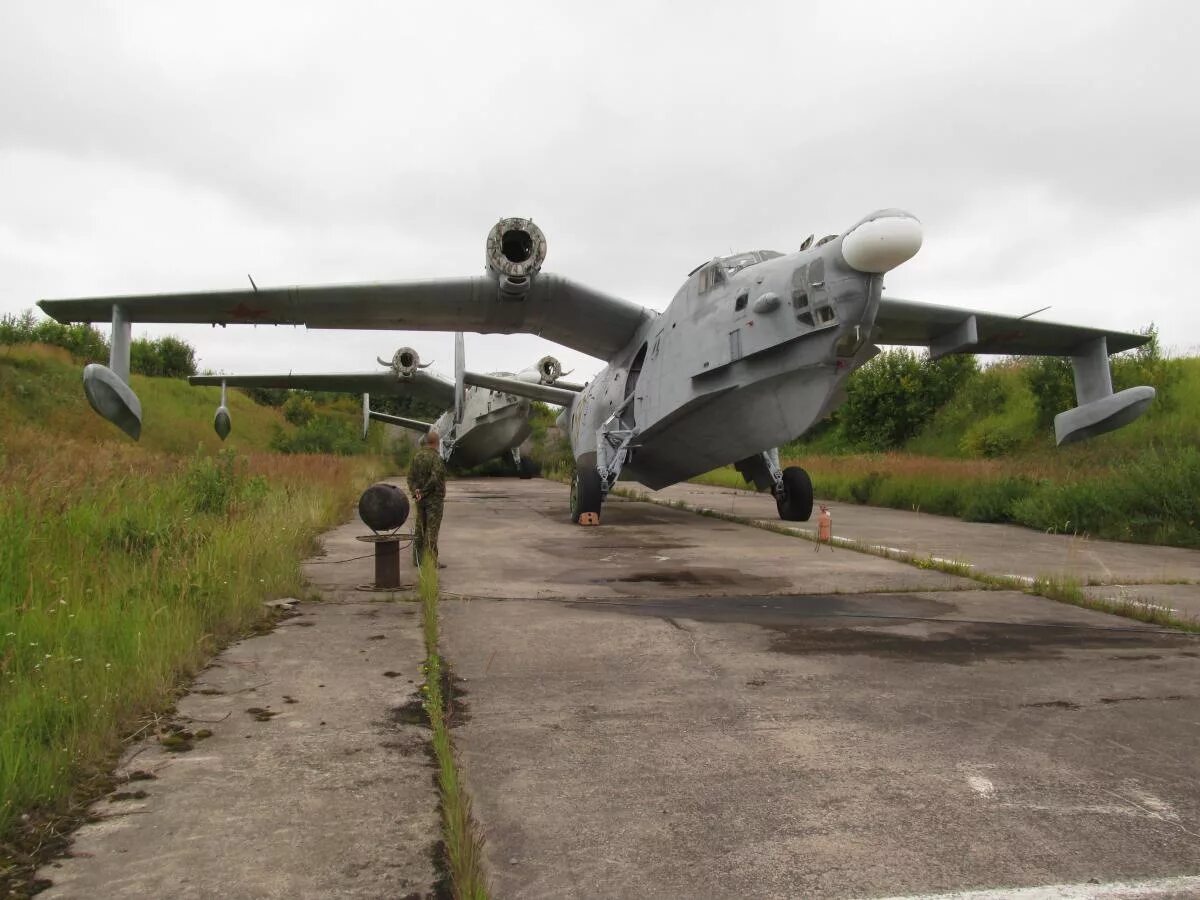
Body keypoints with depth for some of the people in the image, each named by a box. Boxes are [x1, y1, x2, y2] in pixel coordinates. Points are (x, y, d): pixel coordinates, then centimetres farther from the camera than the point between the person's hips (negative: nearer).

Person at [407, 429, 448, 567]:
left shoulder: (417, 456, 6)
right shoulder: (436, 457, -16)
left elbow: (410, 476, 1)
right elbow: (435, 478, -24)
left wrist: (415, 491, -8)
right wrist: (424, 492, -13)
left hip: (420, 499, 7)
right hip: (434, 498, -7)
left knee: (419, 528, 14)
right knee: (432, 530, -3)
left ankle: (417, 558, 21)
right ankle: (431, 561, -1)